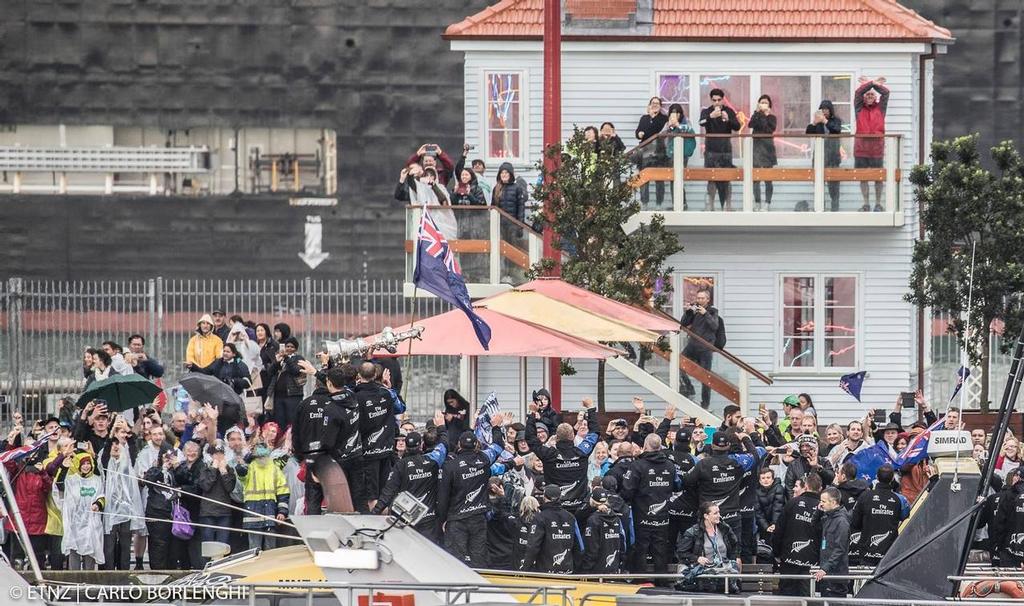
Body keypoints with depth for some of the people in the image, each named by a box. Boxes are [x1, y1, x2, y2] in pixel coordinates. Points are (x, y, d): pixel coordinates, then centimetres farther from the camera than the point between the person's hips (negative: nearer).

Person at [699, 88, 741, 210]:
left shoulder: (729, 111, 5)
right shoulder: (706, 111, 2)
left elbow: (737, 127, -4)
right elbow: (702, 123, -18)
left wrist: (728, 119, -23)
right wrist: (711, 116, -38)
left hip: (725, 148, 1)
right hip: (711, 149, -1)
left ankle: (727, 204, 6)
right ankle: (710, 204, 0)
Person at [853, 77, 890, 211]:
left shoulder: (880, 108, 11)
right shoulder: (860, 109, 11)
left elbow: (885, 92, 4)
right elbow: (857, 93, 0)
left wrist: (875, 84, 13)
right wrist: (870, 83, 7)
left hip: (877, 147, -1)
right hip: (861, 147, 1)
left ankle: (878, 204, 7)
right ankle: (866, 204, 9)